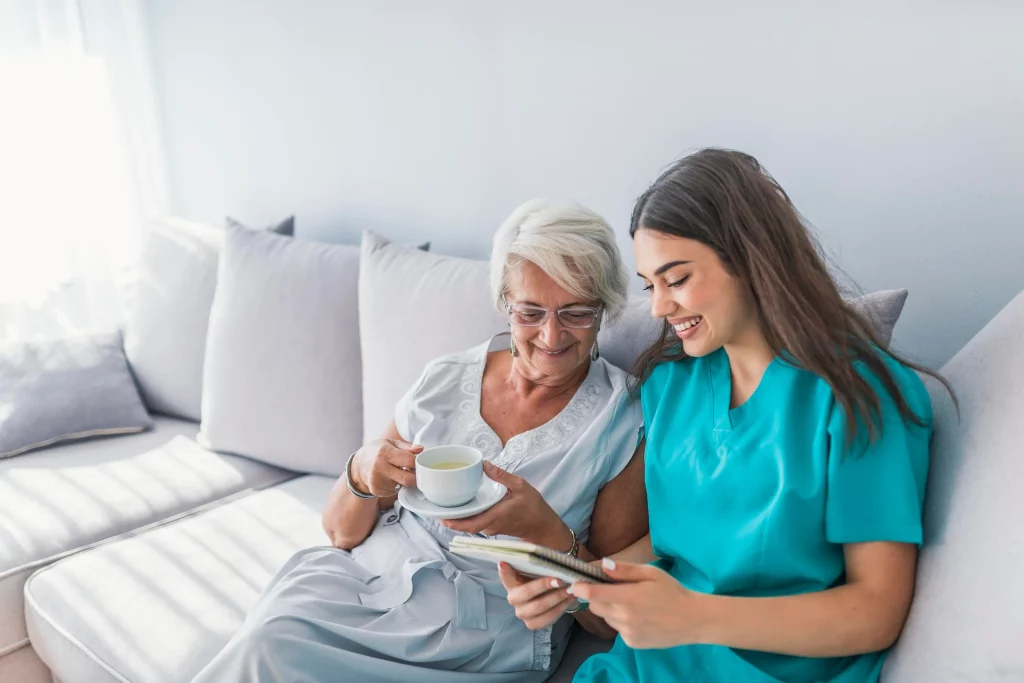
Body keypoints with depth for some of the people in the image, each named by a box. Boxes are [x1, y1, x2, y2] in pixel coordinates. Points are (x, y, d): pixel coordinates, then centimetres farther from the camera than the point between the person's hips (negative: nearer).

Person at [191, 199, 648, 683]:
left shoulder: (624, 426, -7)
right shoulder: (444, 381, 3)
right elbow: (341, 533, 8)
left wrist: (546, 530, -22)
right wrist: (361, 475, -14)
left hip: (482, 636, -3)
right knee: (268, 638, -26)